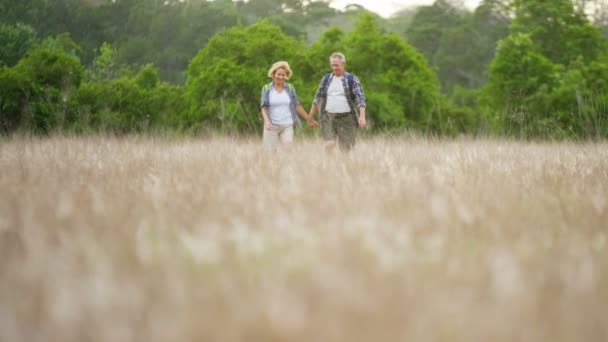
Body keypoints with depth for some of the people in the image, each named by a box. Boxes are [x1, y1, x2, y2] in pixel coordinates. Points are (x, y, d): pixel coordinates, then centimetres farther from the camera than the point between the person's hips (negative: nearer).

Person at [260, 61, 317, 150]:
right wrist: (267, 121, -18)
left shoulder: (290, 88, 6)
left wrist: (309, 119, 11)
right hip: (272, 126, -1)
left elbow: (297, 106, 11)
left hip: (287, 126, 1)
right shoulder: (266, 89, 2)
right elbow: (263, 108, -2)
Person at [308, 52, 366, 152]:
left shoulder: (352, 79, -1)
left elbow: (360, 98, -10)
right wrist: (310, 118, 13)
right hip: (328, 117, 2)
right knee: (329, 145, -14)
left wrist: (362, 116, -25)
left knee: (345, 149, -1)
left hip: (346, 118, -2)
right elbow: (317, 99, 15)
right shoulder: (326, 79, 10)